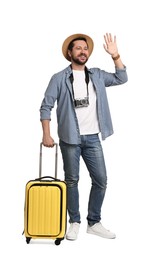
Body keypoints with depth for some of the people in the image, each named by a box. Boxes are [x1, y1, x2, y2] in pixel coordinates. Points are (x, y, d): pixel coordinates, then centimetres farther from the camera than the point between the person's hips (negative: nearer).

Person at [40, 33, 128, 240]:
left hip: (92, 138, 4)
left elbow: (121, 78, 10)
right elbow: (46, 107, -4)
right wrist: (46, 134, -10)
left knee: (101, 180, 5)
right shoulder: (59, 78, -3)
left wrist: (115, 55, -1)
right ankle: (74, 222, 21)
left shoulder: (97, 75, 9)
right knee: (72, 180, 6)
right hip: (70, 139, -3)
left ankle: (94, 223, 19)